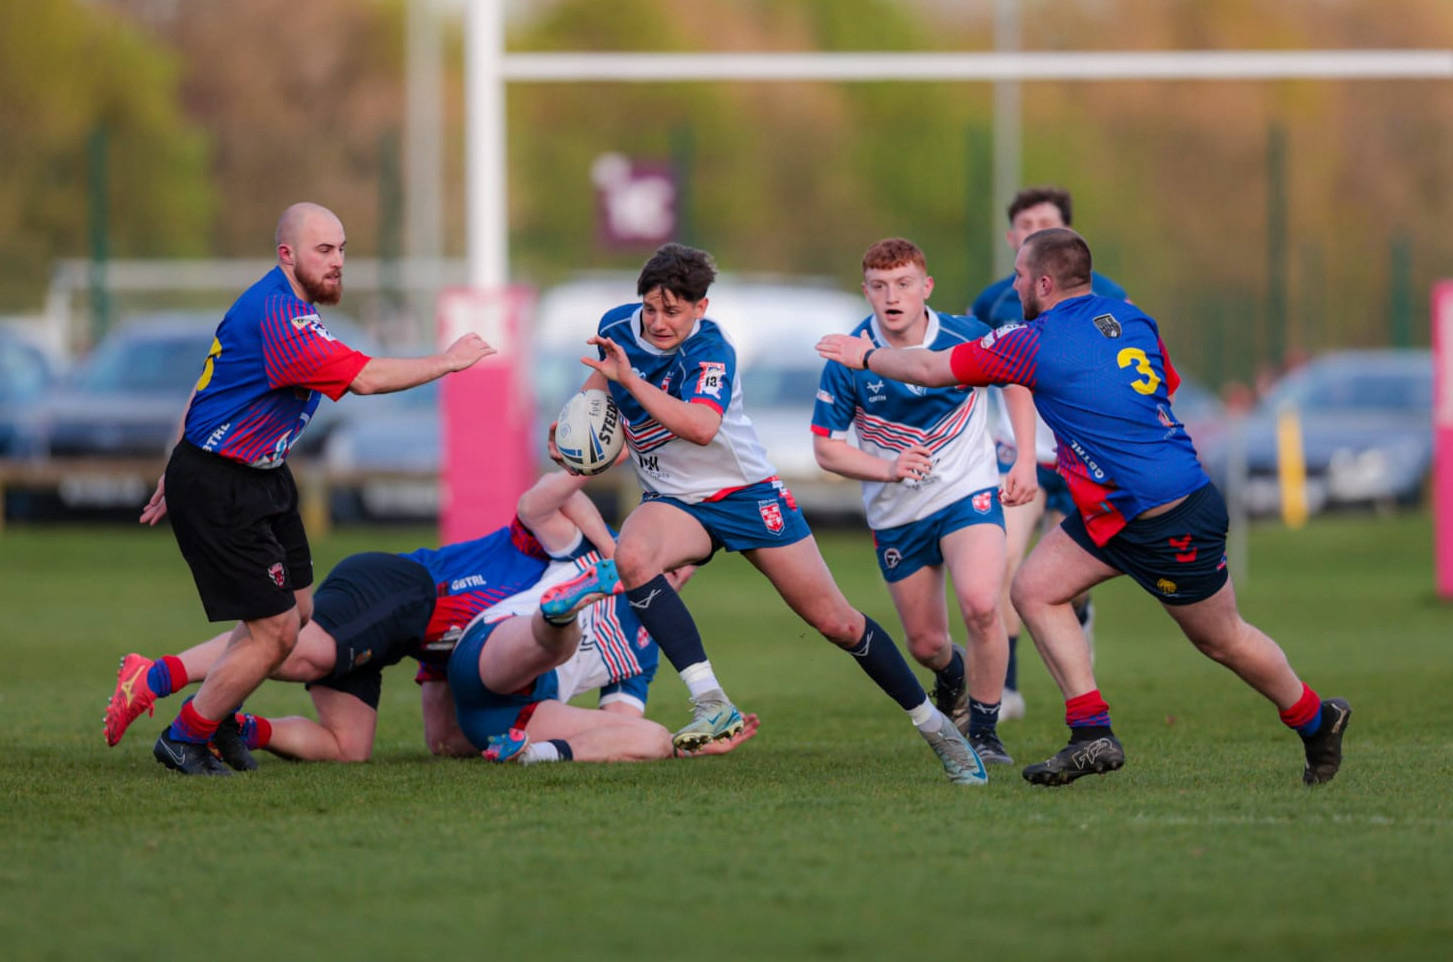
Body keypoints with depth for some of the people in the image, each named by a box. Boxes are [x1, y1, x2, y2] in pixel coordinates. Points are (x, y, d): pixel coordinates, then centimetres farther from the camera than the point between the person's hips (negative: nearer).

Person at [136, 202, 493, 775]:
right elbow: (364, 378, -30)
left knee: (295, 608, 15)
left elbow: (212, 386, 19)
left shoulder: (288, 306, 11)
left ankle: (213, 710, 34)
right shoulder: (275, 316, -24)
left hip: (262, 477, 11)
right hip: (218, 490, -11)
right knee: (276, 630, -7)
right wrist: (446, 362, -19)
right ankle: (183, 739, 8)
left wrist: (177, 478, 24)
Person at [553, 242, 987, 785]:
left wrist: (630, 379, -44)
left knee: (837, 623, -2)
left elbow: (700, 427, -42)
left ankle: (933, 724, 20)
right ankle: (711, 704, -35)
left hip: (746, 494, -4)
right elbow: (600, 380, 21)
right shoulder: (616, 328, -5)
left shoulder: (710, 350, -23)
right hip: (675, 502, 4)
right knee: (631, 555, -33)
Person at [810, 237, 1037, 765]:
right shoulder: (848, 360, -15)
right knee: (925, 643, 9)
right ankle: (952, 677, 49)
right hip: (896, 515, 1)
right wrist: (888, 468, -23)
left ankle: (985, 733, -7)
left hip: (967, 494, -1)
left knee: (980, 606, -26)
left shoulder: (966, 338, -13)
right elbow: (826, 446, -7)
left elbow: (1017, 379, 8)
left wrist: (1025, 460, 0)